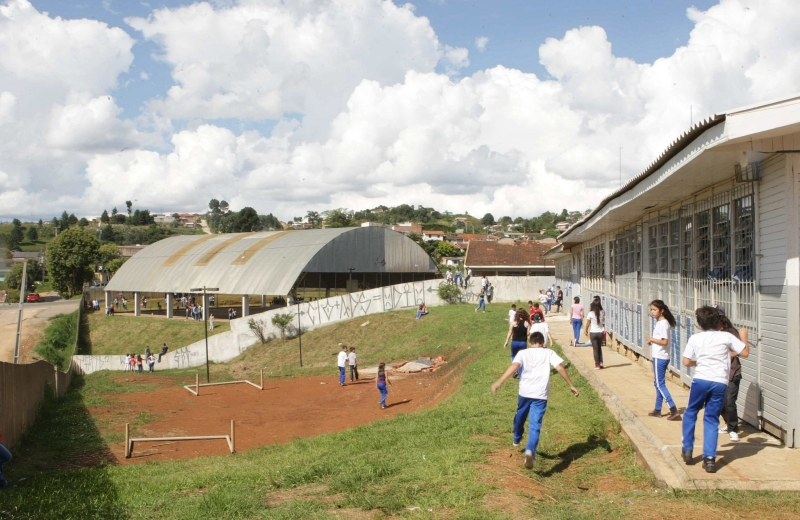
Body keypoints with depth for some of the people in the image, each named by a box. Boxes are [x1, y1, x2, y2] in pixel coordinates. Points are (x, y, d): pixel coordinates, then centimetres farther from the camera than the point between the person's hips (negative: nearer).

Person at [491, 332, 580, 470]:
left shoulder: (523, 353, 7)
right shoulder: (549, 353, 9)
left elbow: (514, 366, -10)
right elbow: (560, 368, -3)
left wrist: (499, 382, -18)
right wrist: (571, 385, 3)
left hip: (524, 392, 2)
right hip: (540, 394, -1)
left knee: (520, 416, 28)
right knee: (535, 425, -4)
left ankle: (517, 439, 53)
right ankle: (530, 450, -29)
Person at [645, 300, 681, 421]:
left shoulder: (663, 323, -16)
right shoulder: (660, 322, 12)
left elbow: (664, 341, -24)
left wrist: (651, 339, -15)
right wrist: (652, 340, 1)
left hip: (660, 358, -10)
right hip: (658, 357, 10)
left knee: (660, 384, -7)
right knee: (658, 384, 15)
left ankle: (673, 410, -10)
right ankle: (657, 410, 23)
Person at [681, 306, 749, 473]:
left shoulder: (695, 339, 4)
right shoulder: (726, 337, 2)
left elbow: (686, 362, 5)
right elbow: (745, 353, 6)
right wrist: (744, 336, 22)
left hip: (700, 380, 0)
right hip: (720, 383, 0)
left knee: (690, 413, 21)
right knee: (711, 419, 8)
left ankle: (687, 449, 23)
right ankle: (710, 458, 0)